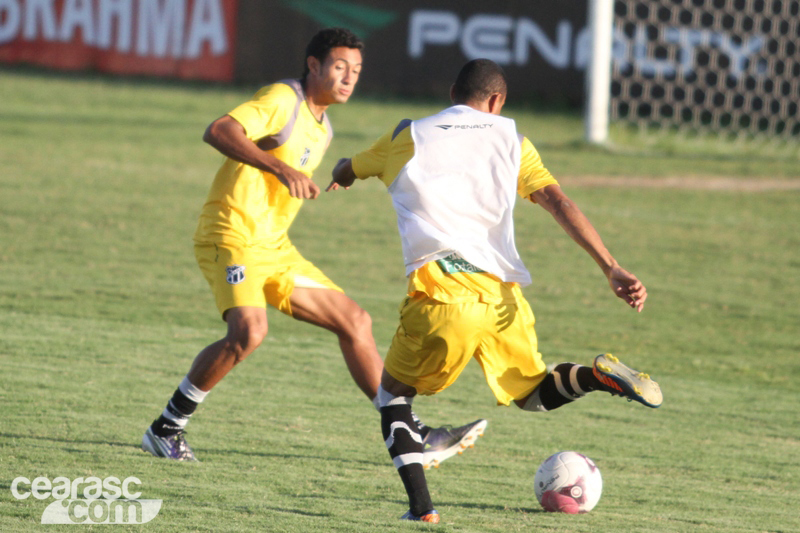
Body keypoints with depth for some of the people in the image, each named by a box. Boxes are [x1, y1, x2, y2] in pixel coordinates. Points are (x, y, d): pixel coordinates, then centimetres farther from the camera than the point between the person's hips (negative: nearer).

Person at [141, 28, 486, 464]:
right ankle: (167, 428, -15)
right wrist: (280, 168, -36)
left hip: (274, 248, 9)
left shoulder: (321, 129, 18)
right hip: (231, 237, -9)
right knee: (249, 330, -30)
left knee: (354, 321, 6)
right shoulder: (282, 100, -11)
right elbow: (218, 131, -27)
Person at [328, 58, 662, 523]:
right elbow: (560, 203, 4)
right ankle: (598, 376, -9)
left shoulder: (407, 137, 16)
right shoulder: (510, 139, 17)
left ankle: (421, 505, -3)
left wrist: (341, 176, 61)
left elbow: (346, 173, 35)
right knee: (533, 393, 23)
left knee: (394, 392, 18)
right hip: (503, 293, 2)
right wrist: (612, 269, -1)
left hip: (443, 291, -2)